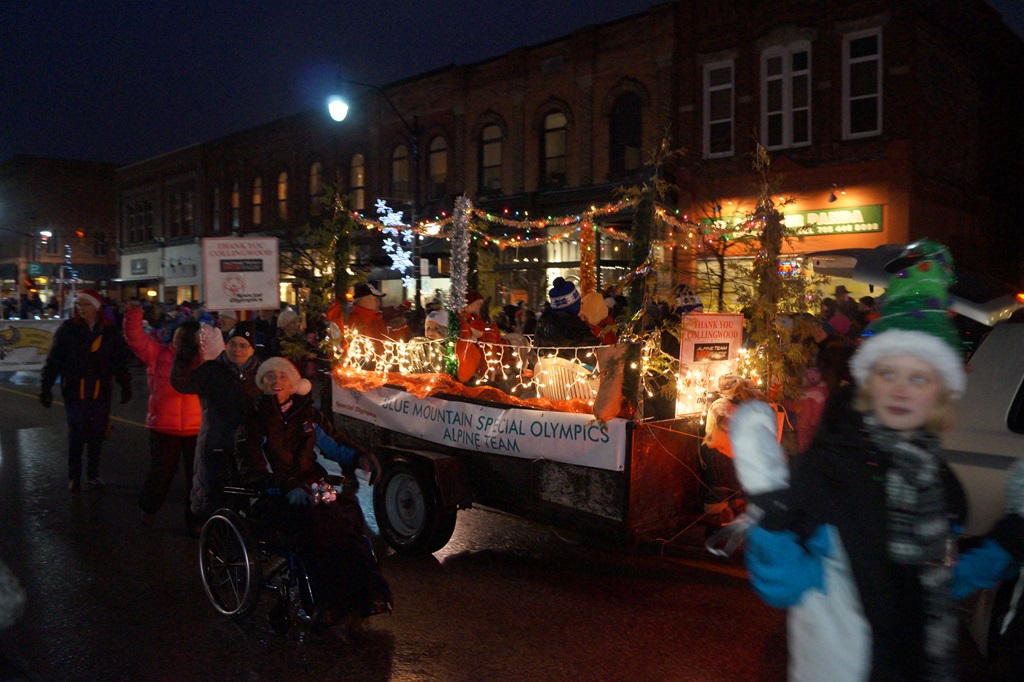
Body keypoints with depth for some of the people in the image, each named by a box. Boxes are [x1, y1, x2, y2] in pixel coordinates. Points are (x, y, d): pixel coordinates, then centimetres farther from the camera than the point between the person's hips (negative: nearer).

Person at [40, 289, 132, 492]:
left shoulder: (110, 331, 1)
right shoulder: (68, 329, -3)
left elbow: (120, 362, 4)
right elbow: (54, 360, -3)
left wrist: (125, 386, 2)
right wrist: (46, 387, -6)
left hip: (101, 392, 1)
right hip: (74, 391, -1)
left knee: (97, 435, 8)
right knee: (76, 435, 1)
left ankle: (93, 474, 24)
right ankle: (74, 477, 16)